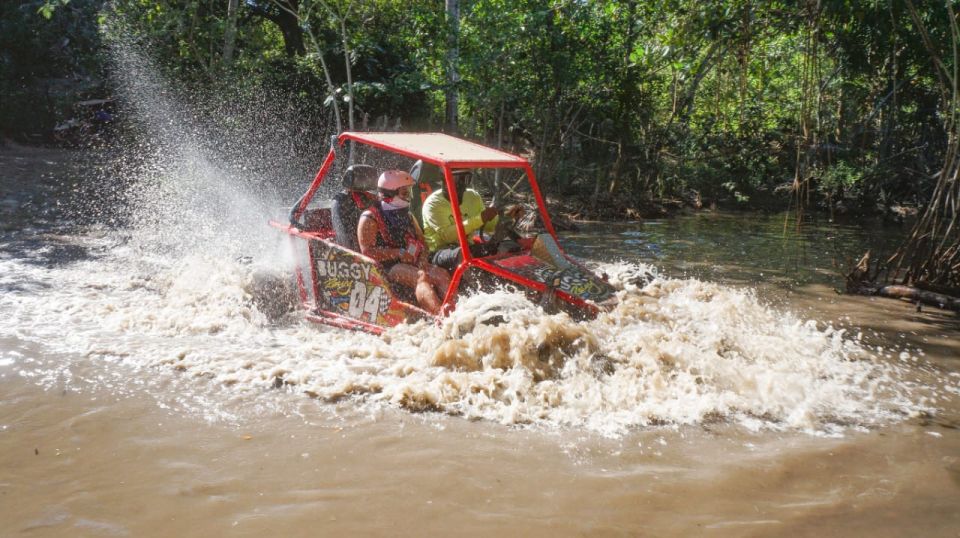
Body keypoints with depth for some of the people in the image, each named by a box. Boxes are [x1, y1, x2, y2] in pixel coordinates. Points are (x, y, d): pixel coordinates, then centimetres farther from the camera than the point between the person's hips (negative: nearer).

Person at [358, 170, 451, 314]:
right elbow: (367, 251, -9)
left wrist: (422, 258, 0)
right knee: (421, 277, -35)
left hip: (412, 263, 6)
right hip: (386, 266, -6)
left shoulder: (407, 216, 24)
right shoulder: (370, 219, 1)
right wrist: (399, 253, -15)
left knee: (441, 274, -24)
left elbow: (421, 241, 24)